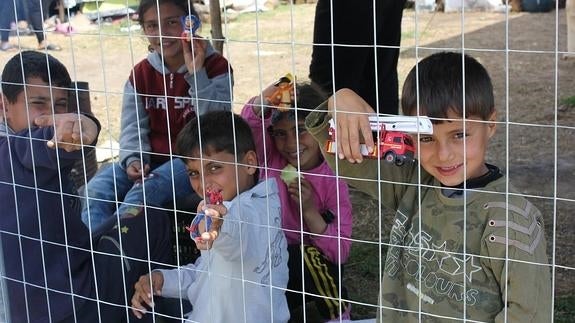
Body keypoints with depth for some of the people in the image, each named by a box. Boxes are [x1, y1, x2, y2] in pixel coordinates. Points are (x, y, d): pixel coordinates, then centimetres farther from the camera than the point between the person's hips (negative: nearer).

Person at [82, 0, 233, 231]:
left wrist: (196, 73, -23)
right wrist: (133, 159, -15)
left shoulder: (215, 66, -2)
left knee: (144, 191, -34)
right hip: (152, 159, 5)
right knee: (96, 189, -21)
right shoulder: (141, 73, 11)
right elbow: (133, 126, 6)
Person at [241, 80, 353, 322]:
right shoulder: (270, 157, -7)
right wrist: (263, 102, -52)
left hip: (312, 269, -1)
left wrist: (310, 212, -30)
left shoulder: (333, 179, -14)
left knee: (308, 254, -33)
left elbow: (341, 252, -17)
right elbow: (250, 124, -31)